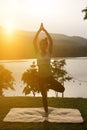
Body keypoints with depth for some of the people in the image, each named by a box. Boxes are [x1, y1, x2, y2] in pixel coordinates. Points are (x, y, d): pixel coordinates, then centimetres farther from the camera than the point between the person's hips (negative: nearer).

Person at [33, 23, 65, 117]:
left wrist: (45, 30, -17)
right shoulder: (38, 53, 0)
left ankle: (49, 86, 16)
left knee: (62, 89, -12)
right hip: (41, 77, 1)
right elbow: (34, 41, -11)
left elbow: (51, 41, -15)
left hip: (49, 76, 0)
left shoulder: (49, 52, -2)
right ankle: (46, 112, 31)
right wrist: (39, 30, -16)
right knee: (44, 96, 10)